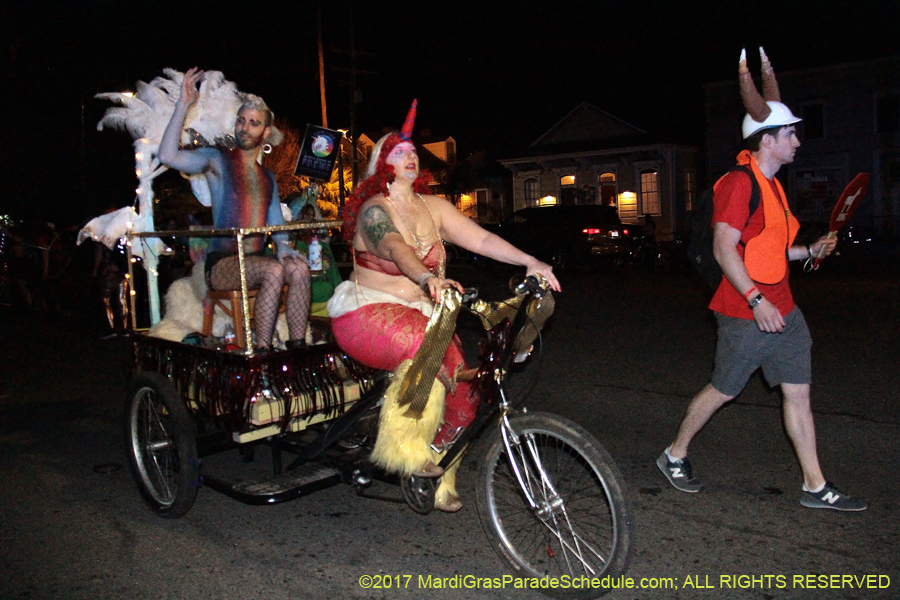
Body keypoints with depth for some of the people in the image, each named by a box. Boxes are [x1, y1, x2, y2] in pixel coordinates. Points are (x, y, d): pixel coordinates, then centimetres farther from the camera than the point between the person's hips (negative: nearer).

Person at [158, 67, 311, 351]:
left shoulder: (268, 177, 21)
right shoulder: (217, 160, 6)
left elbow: (276, 222, 18)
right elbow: (168, 156, -10)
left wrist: (283, 246, -5)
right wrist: (183, 105, -12)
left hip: (256, 262, 5)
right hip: (221, 264, -4)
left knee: (299, 268, -26)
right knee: (274, 270, -33)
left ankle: (298, 347, -26)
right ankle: (262, 351, -27)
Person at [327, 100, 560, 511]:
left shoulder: (432, 207, 7)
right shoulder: (374, 210, -11)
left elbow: (480, 238, -2)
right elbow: (395, 248, -32)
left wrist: (530, 262, -15)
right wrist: (428, 279, -52)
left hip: (419, 312, 6)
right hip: (368, 313, -6)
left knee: (462, 388, -10)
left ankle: (435, 474, 12)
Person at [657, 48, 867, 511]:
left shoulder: (771, 184, 16)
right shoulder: (740, 183, -14)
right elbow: (724, 249, -22)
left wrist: (809, 251, 13)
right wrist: (756, 300, -25)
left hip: (781, 309, 9)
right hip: (747, 312, -9)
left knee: (798, 392, 9)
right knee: (723, 390, 2)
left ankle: (815, 487, 17)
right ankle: (674, 456, 22)